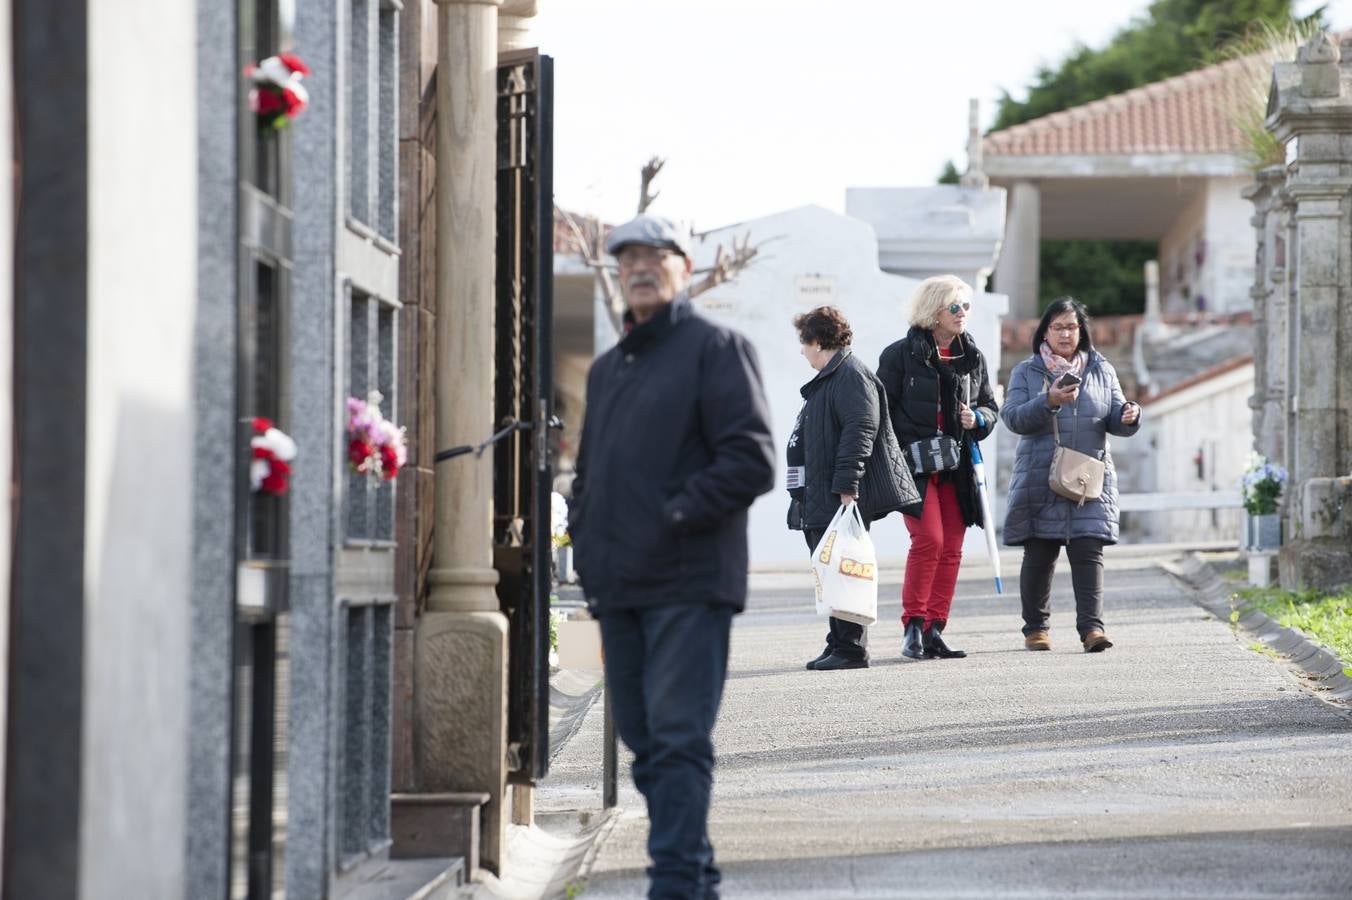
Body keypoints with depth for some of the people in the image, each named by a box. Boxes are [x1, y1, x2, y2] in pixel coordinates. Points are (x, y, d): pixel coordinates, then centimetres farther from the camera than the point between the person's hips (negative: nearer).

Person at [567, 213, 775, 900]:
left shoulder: (714, 348, -2)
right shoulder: (607, 367, 22)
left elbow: (752, 459, -11)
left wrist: (675, 516, -14)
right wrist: (584, 540, 14)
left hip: (688, 584, -8)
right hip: (617, 586, 8)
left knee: (678, 740, -11)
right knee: (645, 742, 9)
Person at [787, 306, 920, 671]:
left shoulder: (852, 376, -11)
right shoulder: (826, 380, 22)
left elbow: (860, 431, -21)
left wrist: (846, 486, -26)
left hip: (843, 501, -11)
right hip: (822, 502, 11)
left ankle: (850, 648, -6)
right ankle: (839, 644, 17)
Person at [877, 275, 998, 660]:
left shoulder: (972, 357, 11)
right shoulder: (901, 354, -3)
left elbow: (990, 405, 19)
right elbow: (882, 410, -3)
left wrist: (978, 419, -4)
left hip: (957, 466, 5)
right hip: (914, 465, -5)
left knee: (951, 547, 3)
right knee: (928, 539, -18)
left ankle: (934, 631, 9)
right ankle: (913, 626, -9)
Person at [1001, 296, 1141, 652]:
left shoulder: (1100, 370, 13)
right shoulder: (1026, 372, 7)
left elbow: (1114, 419, 10)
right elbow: (1013, 418, -6)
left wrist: (1128, 416, -14)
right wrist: (1049, 402, -22)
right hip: (1040, 480, -1)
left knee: (1088, 553, -9)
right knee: (1039, 556, 5)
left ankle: (1092, 626, -14)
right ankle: (1035, 627, 16)